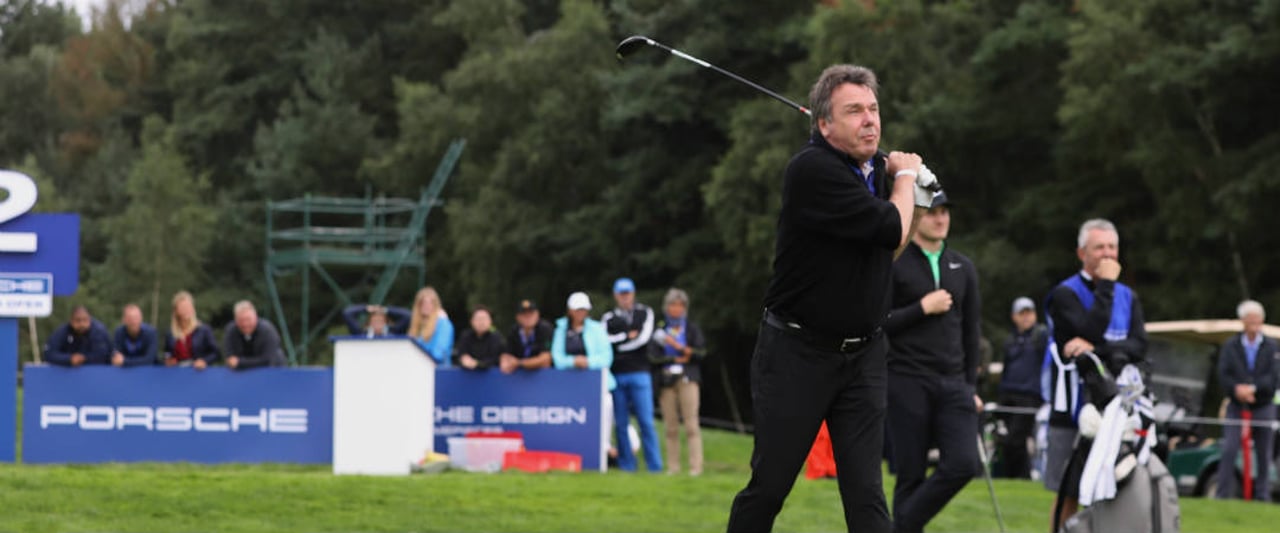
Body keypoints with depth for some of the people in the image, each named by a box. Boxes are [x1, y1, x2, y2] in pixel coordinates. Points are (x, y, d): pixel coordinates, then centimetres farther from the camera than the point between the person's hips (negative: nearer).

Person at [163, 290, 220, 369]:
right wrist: (168, 361, 6)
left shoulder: (204, 330, 1)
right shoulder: (170, 334, 11)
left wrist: (205, 361, -15)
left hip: (197, 372, -2)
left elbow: (216, 353, 2)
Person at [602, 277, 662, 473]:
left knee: (646, 421, -7)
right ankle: (626, 465, 6)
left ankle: (654, 464, -6)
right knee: (621, 423, 2)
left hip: (639, 374, -2)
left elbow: (644, 337, -5)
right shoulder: (609, 318, 12)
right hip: (617, 374, 2)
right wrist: (628, 336, -5)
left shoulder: (645, 313, 10)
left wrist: (617, 343, -2)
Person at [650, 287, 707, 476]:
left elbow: (700, 353, 0)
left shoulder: (692, 329, 11)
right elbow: (654, 356, 5)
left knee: (691, 424, -10)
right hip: (666, 380, 2)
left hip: (687, 379, -2)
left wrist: (678, 346, -9)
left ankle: (696, 466, -13)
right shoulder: (660, 329, 14)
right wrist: (675, 359, -6)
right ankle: (673, 466, 1)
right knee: (671, 427, -1)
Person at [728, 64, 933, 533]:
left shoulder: (876, 166, 6)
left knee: (864, 491, -2)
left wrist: (915, 198, 4)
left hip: (863, 353, 6)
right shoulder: (813, 169, -19)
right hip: (797, 353, -6)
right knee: (769, 485, 2)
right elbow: (890, 230, -22)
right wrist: (905, 178, -3)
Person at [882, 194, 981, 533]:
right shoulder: (893, 265, 0)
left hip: (953, 384, 4)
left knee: (963, 463, -13)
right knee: (912, 473, -3)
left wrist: (971, 386, 15)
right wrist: (923, 309, -13)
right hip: (908, 382, -4)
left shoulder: (963, 268, 15)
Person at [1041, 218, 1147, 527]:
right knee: (1070, 495, 0)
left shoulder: (1127, 297, 14)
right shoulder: (1064, 294, -2)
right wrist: (1105, 286, -13)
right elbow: (1090, 330, -18)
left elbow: (1139, 347, -1)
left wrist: (1095, 349, -16)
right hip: (1072, 409, -4)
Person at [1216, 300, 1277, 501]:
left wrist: (1253, 388, -20)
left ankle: (1263, 495, 10)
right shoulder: (1230, 346, 7)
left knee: (1264, 454, 3)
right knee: (1229, 450, -11)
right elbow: (1223, 374, -2)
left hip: (1263, 407, 0)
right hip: (1237, 407, 0)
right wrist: (1236, 389, -20)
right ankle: (1223, 494, -8)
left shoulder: (1271, 346, 3)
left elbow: (1272, 377, -7)